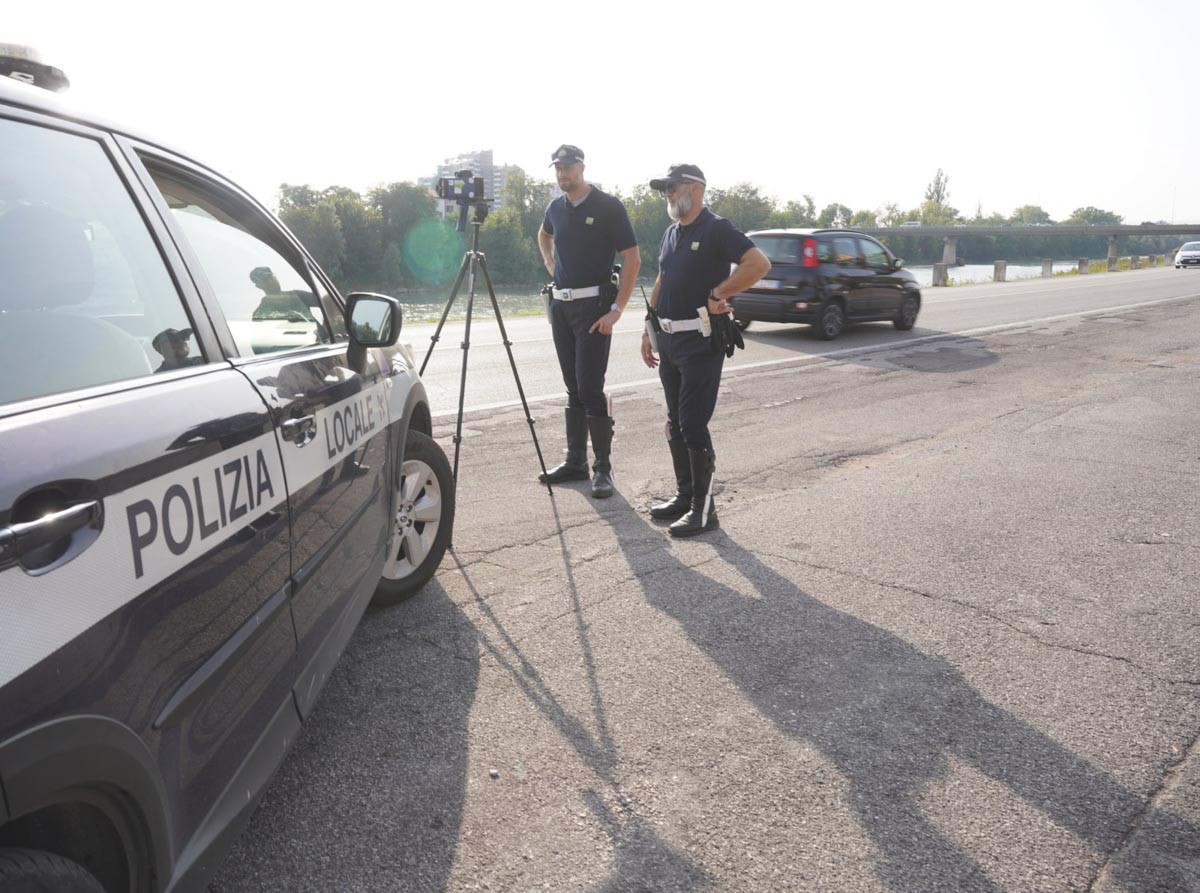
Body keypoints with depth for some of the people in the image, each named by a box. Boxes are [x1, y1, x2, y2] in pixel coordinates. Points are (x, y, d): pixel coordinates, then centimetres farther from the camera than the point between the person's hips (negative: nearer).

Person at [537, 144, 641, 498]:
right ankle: (575, 462, 17)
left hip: (593, 306, -6)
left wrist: (617, 309, -16)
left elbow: (632, 259, -10)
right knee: (573, 389, 10)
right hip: (560, 305, 6)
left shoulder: (608, 206, -7)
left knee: (590, 389, -11)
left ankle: (603, 468, -3)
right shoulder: (556, 207, 11)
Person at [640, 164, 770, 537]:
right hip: (669, 340, 9)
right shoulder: (671, 233, 16)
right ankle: (684, 495, 24)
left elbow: (759, 263, -23)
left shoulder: (716, 229, -11)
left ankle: (704, 507, 1)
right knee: (675, 423, 12)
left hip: (700, 341, -9)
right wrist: (649, 330, 18)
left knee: (693, 424, -8)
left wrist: (717, 294, -20)